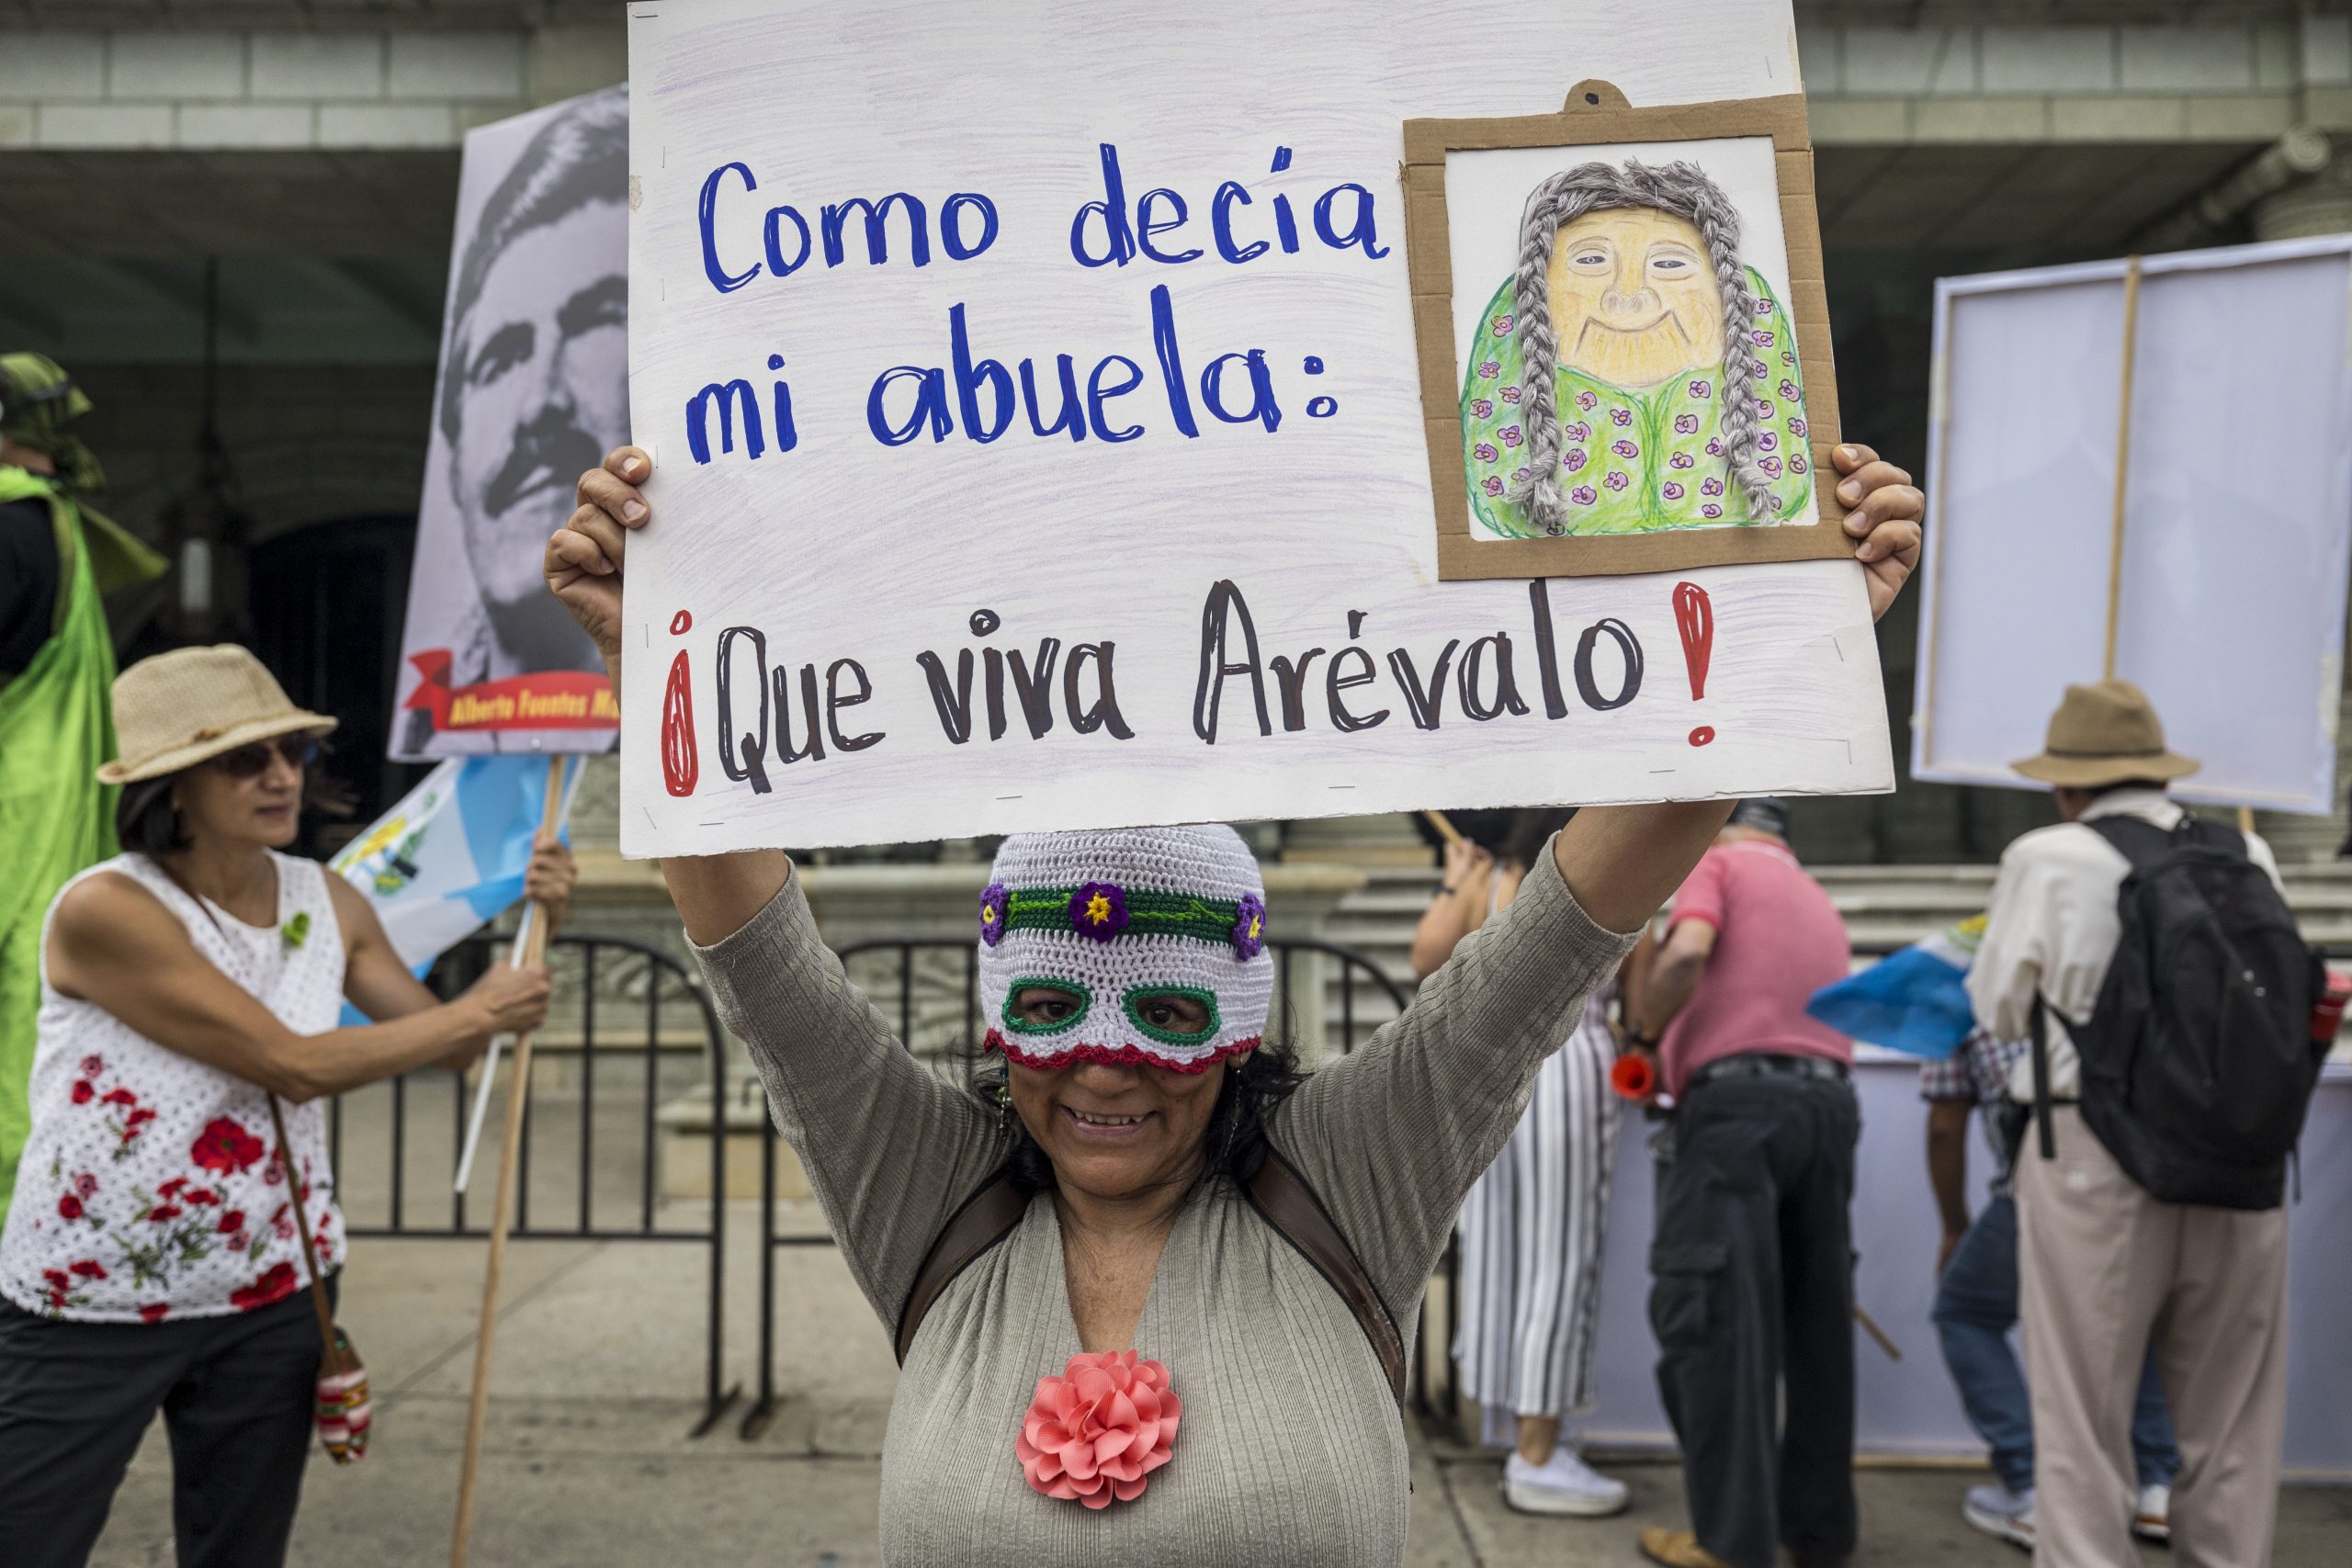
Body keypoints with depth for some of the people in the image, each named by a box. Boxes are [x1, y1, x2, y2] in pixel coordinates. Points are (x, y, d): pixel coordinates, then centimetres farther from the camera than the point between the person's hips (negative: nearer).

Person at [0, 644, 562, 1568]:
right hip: (85, 1312, -5)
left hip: (271, 1301, 5)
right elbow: (294, 1065, -23)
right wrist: (477, 1012, -16)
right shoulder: (105, 910, -19)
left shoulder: (326, 902, 0)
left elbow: (448, 1046, 8)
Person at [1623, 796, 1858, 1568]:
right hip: (1828, 1100, 7)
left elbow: (1685, 953, -14)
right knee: (1815, 1317, 14)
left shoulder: (1718, 863, 5)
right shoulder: (1822, 904, 26)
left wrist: (1645, 1033, 1)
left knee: (1716, 1320, -3)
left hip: (1737, 1096, -7)